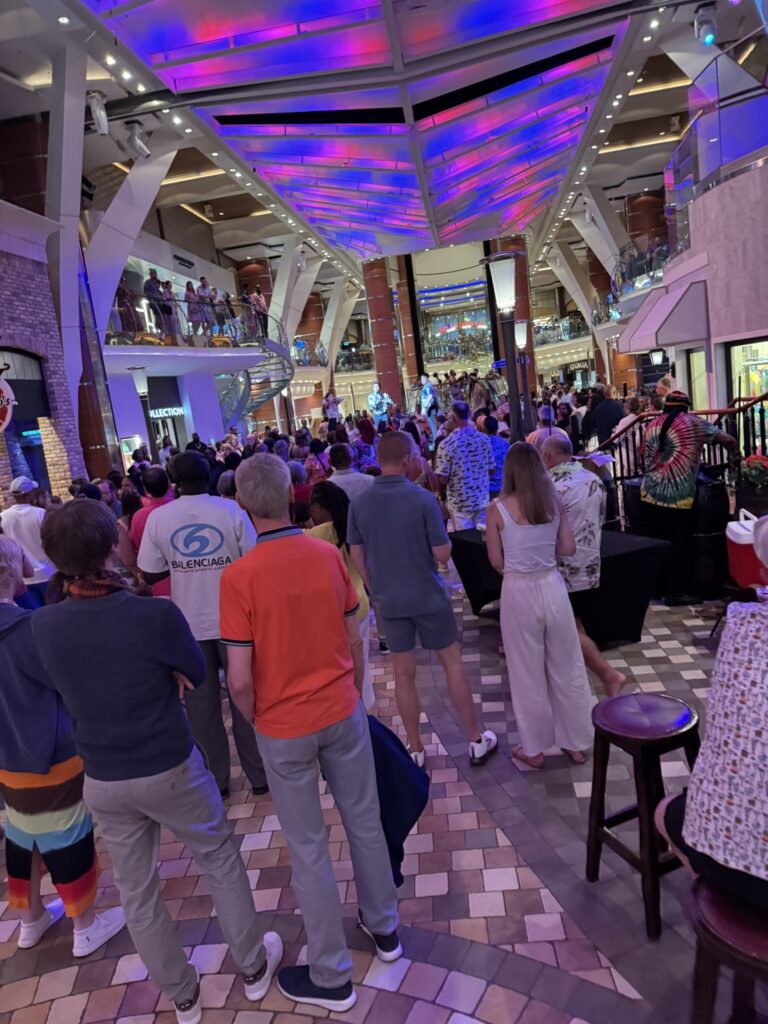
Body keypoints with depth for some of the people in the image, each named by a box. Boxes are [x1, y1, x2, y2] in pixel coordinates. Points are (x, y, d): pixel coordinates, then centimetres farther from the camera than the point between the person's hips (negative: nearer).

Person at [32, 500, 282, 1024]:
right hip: (171, 769, -3)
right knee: (222, 861, 22)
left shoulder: (43, 624, -14)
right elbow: (197, 673, -8)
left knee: (136, 891, 23)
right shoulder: (157, 615, -28)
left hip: (102, 781, 4)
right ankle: (254, 966, 41)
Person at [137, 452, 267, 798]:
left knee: (202, 704, 14)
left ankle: (215, 780, 26)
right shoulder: (231, 510, -10)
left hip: (189, 624, 1)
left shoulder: (158, 518, -6)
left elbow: (150, 574, -2)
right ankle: (259, 774, 24)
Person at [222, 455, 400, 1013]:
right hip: (343, 713, 4)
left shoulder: (240, 576, -20)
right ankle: (383, 926, 43)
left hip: (284, 729, -3)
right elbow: (355, 640, 1)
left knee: (309, 848, 13)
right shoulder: (330, 554, -9)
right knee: (365, 822, 22)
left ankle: (331, 975, 31)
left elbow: (240, 679, -18)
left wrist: (256, 721, 1)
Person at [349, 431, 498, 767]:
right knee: (452, 664, 12)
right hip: (428, 597, -3)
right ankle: (477, 740, 23)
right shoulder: (422, 499, -16)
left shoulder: (359, 504, -5)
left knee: (404, 674, 13)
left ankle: (415, 750, 24)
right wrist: (442, 535, 7)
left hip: (389, 601, 3)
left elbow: (357, 556, 2)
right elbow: (442, 554, -14)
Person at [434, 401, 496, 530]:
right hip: (482, 500, 4)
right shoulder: (484, 439, -3)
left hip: (460, 503, -3)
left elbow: (442, 479, -15)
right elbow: (492, 470, 6)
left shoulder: (446, 444, -16)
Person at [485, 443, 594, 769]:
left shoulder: (498, 509, -11)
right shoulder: (554, 503, -1)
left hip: (519, 592, -3)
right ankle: (575, 742, 30)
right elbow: (569, 549, 4)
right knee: (566, 667, 16)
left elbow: (496, 562, -6)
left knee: (528, 672, 11)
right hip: (552, 587, 3)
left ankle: (534, 748, 25)